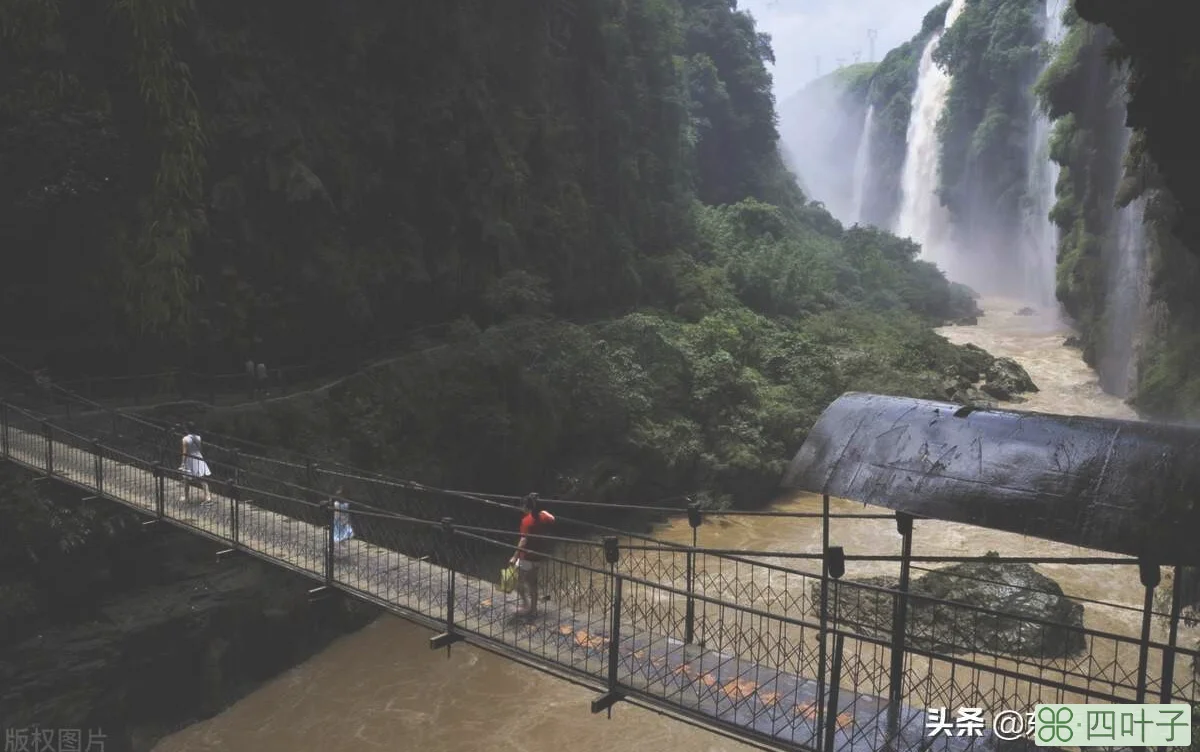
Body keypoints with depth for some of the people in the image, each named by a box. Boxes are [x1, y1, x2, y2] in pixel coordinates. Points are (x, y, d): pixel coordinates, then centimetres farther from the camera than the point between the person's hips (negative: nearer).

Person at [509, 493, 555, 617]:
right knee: (532, 581, 22)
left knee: (520, 582, 7)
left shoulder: (527, 520, -21)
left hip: (527, 557, -8)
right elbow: (552, 519, 24)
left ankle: (526, 607, 8)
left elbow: (523, 541, -26)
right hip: (539, 556, 8)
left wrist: (515, 557, -23)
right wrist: (542, 511, 37)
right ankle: (533, 606, 30)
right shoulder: (543, 517, 0)